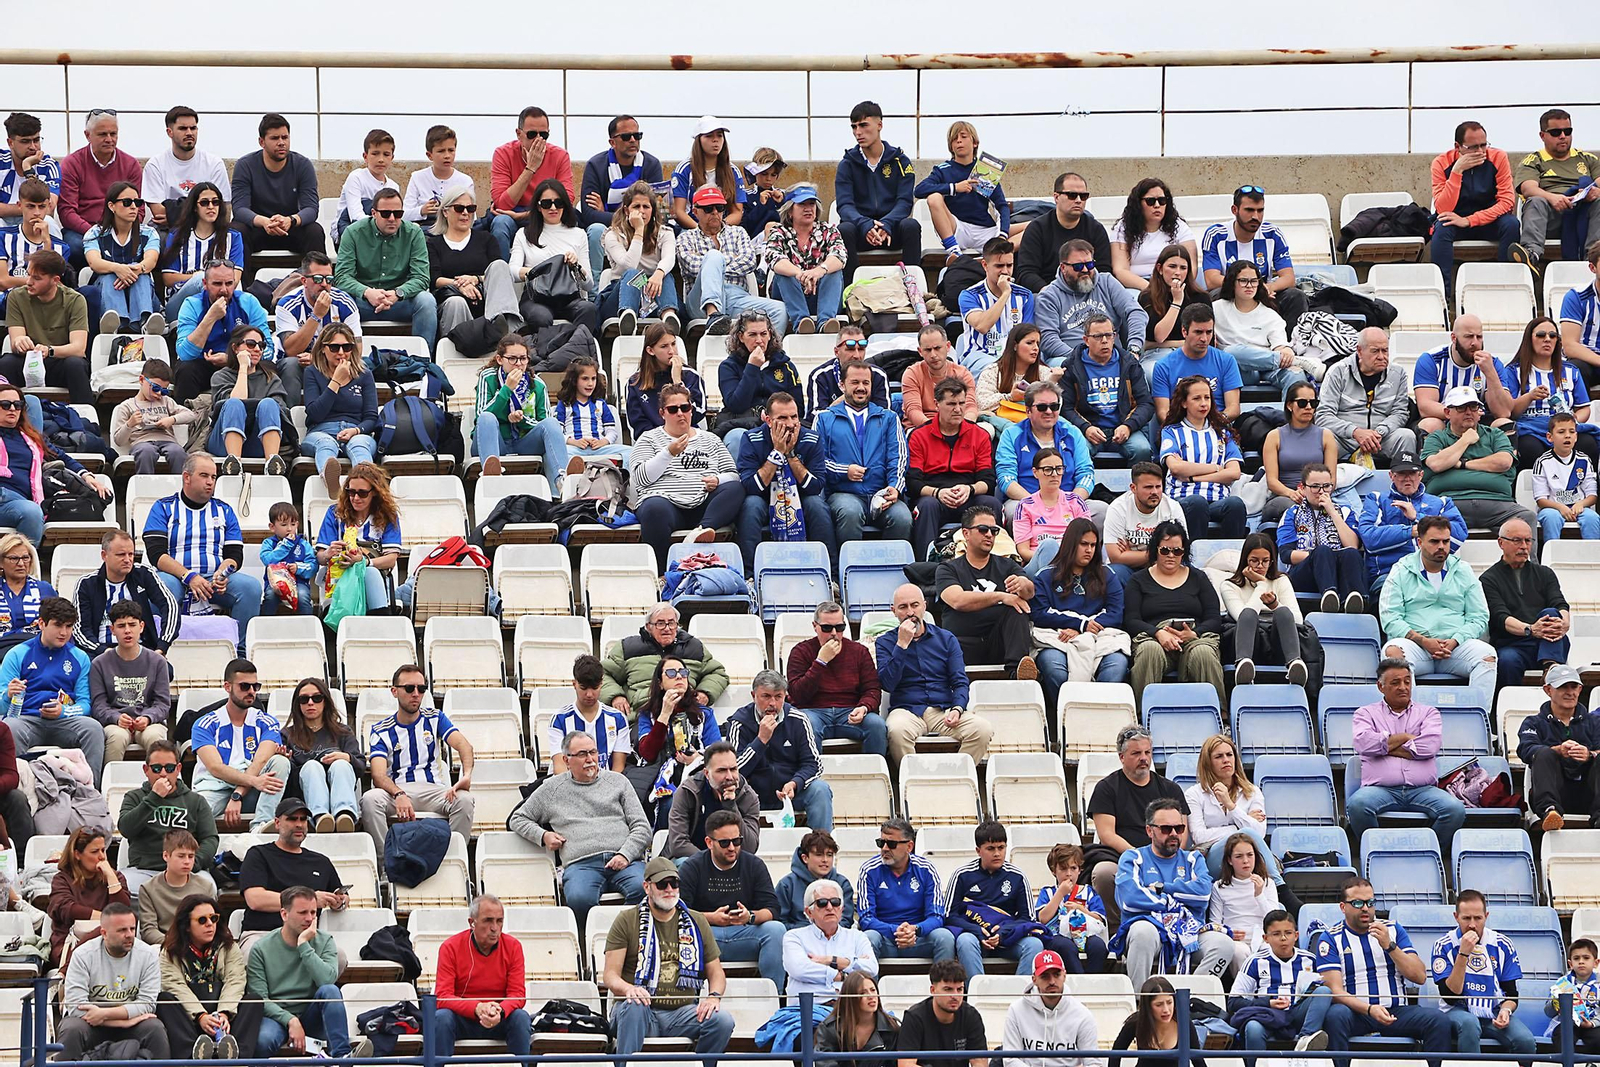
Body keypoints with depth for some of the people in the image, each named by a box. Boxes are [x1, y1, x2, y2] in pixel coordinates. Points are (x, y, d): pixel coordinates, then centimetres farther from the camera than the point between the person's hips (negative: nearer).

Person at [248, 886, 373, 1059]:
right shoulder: (261, 949, -2)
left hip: (312, 1016, 2)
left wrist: (304, 945, -17)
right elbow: (258, 998, -8)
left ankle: (342, 1055, -38)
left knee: (329, 991, -30)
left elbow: (327, 980, -18)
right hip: (277, 1015, -2)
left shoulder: (324, 941, 2)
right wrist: (290, 1020, -21)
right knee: (263, 1040, -36)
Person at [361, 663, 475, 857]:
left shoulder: (435, 719, 15)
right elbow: (379, 775, -6)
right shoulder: (381, 731, 9)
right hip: (395, 791, -1)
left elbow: (463, 745, -3)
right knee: (370, 799, -34)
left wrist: (466, 775, -27)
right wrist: (399, 795, -30)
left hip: (433, 790, 1)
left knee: (465, 800, -32)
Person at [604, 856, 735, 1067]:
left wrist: (714, 996, -6)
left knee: (723, 1020, -26)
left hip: (683, 1013, 3)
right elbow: (610, 975, 0)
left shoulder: (696, 922, 16)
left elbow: (716, 972, 18)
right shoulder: (627, 921, 7)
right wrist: (628, 989, -24)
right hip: (643, 1012, -2)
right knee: (633, 1008, -38)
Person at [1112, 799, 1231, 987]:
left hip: (1189, 935, 3)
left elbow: (1203, 892, -2)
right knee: (1143, 930, -38)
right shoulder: (1133, 859, 12)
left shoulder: (1193, 859, 20)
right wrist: (1171, 902, -2)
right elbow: (1129, 898, -8)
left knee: (1223, 943, -26)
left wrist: (1160, 888, -2)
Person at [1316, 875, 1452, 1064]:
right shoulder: (1331, 939, 4)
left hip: (1395, 1011, 2)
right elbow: (1334, 990, -7)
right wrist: (1369, 1010, -24)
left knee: (1437, 1020, -24)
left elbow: (1420, 977, 4)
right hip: (1356, 1013, -2)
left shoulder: (1393, 930, 13)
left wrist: (1389, 946, -9)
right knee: (1336, 1015, -37)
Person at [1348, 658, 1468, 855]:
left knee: (1455, 809, -29)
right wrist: (1404, 738, 3)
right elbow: (1363, 743, -2)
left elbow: (1429, 746, 1)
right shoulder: (1367, 713, 20)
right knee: (1357, 805, -35)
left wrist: (1386, 746, 2)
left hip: (1423, 789, 1)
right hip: (1381, 788, -1)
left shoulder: (1428, 713, 21)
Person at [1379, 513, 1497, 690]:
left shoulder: (1464, 573, 17)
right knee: (1393, 652, -35)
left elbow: (1479, 617, 11)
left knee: (1487, 655, -28)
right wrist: (1423, 641, -14)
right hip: (1414, 643, -2)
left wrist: (1455, 641, -9)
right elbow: (1390, 619, 0)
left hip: (1456, 645, 2)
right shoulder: (1401, 572, 10)